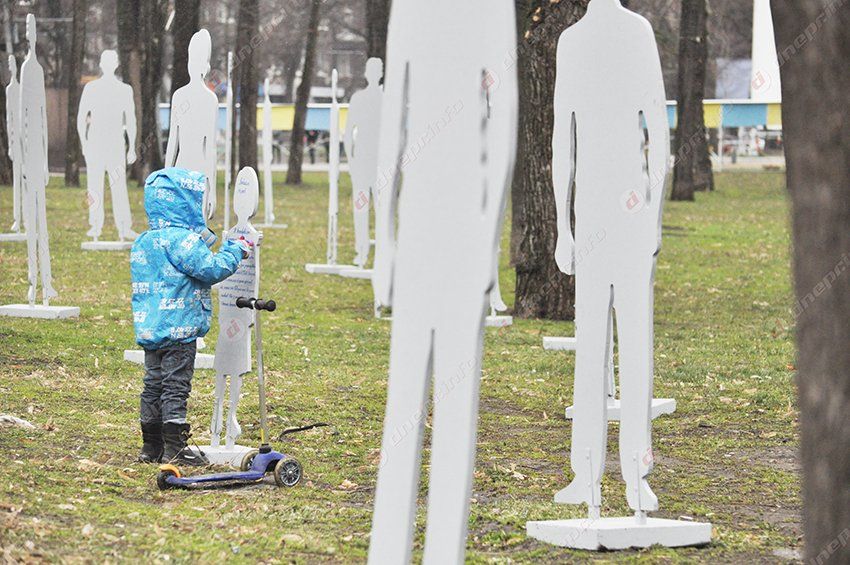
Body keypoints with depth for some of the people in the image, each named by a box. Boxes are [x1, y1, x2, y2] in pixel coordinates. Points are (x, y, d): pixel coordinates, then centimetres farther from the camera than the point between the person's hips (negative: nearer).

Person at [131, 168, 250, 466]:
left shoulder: (143, 243, 12)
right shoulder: (180, 239, -16)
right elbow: (211, 269, -19)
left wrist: (204, 243, 20)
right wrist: (235, 250, -5)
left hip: (150, 330, 8)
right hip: (179, 330, -8)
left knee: (154, 385, 13)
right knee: (175, 388, -4)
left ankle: (152, 447, 17)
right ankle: (174, 449, -2)